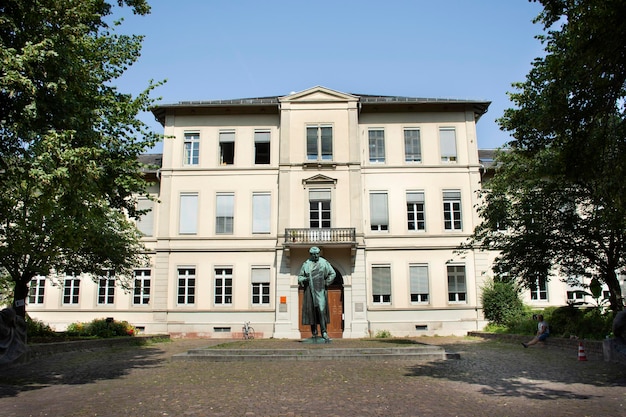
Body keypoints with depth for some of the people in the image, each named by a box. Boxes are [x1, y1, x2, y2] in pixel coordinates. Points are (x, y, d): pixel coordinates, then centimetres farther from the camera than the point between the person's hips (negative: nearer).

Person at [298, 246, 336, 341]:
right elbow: (299, 276, 11)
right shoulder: (306, 264, 5)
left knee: (322, 310, -11)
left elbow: (332, 273, 12)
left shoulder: (324, 263, 3)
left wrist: (327, 283, 4)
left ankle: (324, 332, -11)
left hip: (320, 290, -1)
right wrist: (304, 279, -10)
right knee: (311, 310, 2)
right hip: (310, 290, 1)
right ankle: (314, 331, 16)